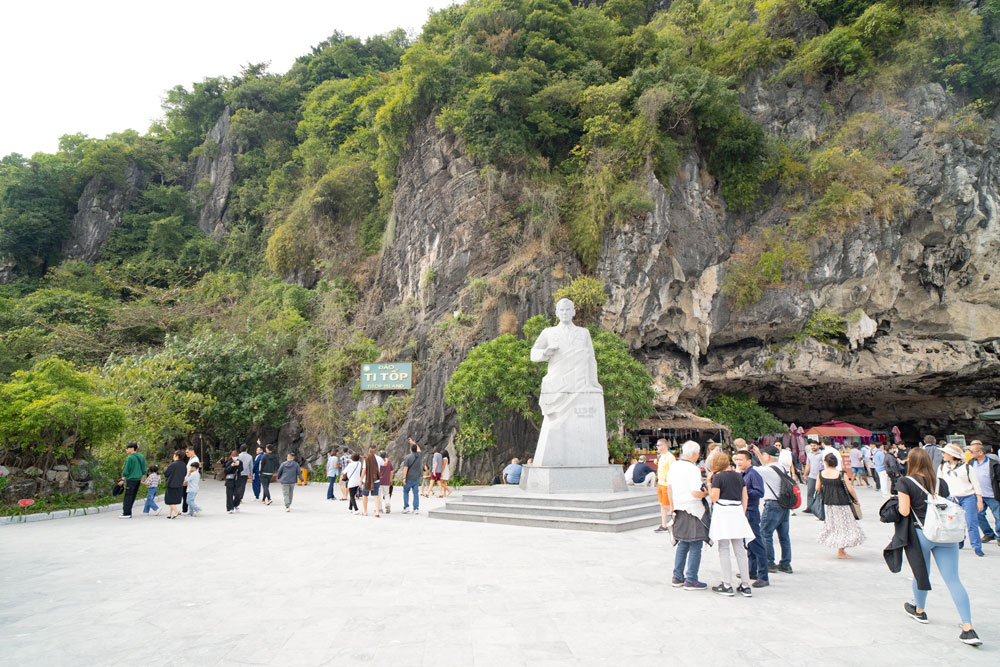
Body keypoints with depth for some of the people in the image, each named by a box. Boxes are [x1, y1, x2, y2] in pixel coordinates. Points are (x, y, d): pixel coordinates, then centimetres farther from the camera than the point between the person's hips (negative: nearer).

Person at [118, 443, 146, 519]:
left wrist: (122, 480, -2)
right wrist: (141, 479, 21)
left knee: (128, 497, -4)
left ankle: (127, 513, -5)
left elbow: (126, 470, -11)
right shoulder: (141, 457, 10)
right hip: (138, 479, 7)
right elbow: (144, 470, 14)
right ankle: (128, 512, 17)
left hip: (131, 479, -7)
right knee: (132, 496, 13)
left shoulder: (130, 458, -12)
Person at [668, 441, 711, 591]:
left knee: (682, 544, 17)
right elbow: (695, 493, -22)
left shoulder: (673, 466, 6)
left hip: (679, 510, 8)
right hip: (693, 511, -8)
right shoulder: (693, 469, -18)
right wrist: (707, 492, -3)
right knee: (695, 546, 2)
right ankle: (691, 581, 6)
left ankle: (677, 577, 21)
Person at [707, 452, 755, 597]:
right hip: (737, 511, 6)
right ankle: (745, 585, 12)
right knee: (740, 549, 10)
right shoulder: (739, 476, 10)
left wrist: (709, 484, 1)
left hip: (722, 512, -5)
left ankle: (727, 585, 2)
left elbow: (714, 497, -11)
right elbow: (745, 497, 11)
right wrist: (742, 514, 17)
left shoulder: (718, 477, -7)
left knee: (724, 549, 1)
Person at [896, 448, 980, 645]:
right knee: (953, 579, 2)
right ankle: (969, 629, -6)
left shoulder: (906, 482, -6)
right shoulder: (941, 483, 9)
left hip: (921, 533, -3)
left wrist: (897, 505, 10)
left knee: (921, 573, 17)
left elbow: (904, 512, -10)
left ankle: (920, 610, 39)